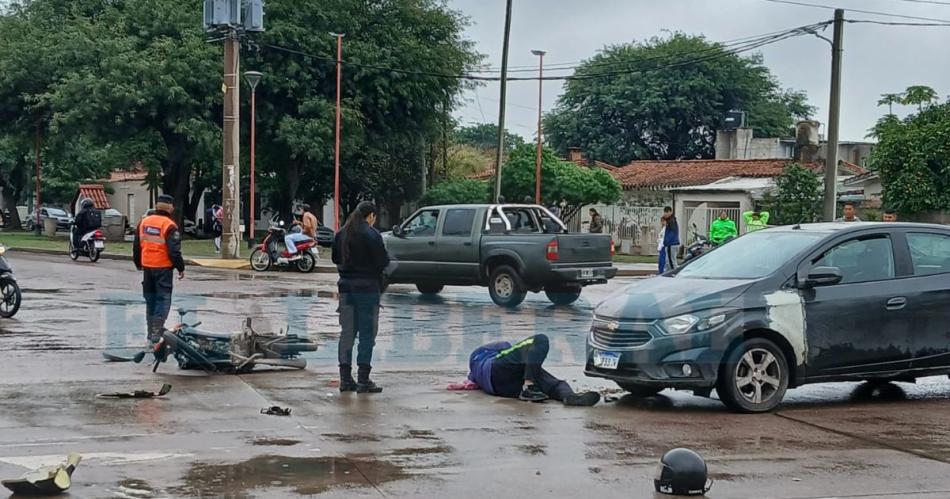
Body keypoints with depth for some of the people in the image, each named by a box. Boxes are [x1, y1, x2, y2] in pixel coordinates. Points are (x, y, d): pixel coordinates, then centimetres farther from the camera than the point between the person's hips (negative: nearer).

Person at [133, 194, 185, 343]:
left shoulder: (143, 222, 7)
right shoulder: (169, 226, -14)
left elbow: (136, 246, 14)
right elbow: (174, 251, -16)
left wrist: (138, 264, 27)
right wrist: (181, 268, -5)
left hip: (147, 266, 6)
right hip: (163, 268, -6)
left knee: (150, 299, 16)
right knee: (163, 299, -2)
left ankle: (151, 330, 21)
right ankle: (157, 331, -11)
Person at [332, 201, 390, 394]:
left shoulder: (341, 234, 6)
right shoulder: (371, 235, -13)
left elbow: (336, 258, 14)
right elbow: (383, 262, -12)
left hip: (346, 287, 6)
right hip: (367, 288, -6)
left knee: (347, 332, 12)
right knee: (367, 333, 0)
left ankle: (345, 379, 14)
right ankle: (363, 381, -1)